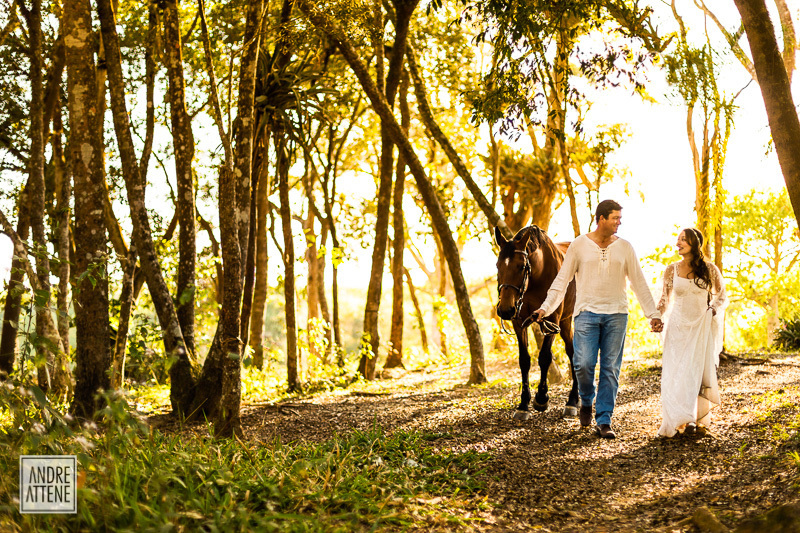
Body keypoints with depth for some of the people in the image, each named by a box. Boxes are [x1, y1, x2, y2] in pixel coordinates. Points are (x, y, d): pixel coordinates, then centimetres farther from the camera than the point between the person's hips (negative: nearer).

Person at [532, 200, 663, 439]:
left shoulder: (625, 247, 8)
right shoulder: (579, 245, 2)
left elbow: (639, 283, 11)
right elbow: (562, 280, 3)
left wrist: (653, 314, 7)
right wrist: (546, 307, -6)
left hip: (616, 314, 2)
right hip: (587, 312, -2)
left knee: (610, 369, 0)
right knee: (583, 363, -14)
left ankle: (604, 421, 7)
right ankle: (586, 401, 16)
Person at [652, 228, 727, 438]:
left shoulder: (709, 269, -1)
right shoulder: (672, 270, 3)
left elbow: (722, 297, 9)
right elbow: (665, 298, 10)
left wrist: (713, 310, -10)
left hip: (702, 327, -1)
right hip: (679, 326, 1)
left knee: (701, 371, -2)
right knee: (677, 374, -1)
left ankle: (700, 420, 7)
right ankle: (682, 419, 7)